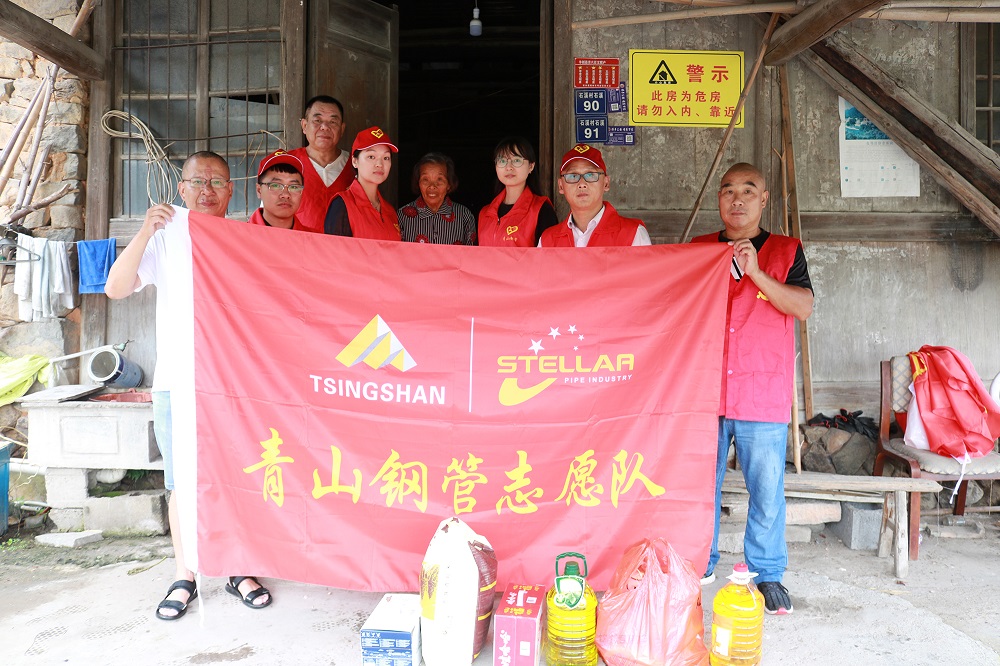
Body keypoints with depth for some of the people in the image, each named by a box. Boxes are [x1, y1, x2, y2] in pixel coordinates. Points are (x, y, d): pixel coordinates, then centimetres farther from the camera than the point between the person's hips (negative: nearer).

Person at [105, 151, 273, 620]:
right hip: (177, 383, 0)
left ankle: (239, 569, 21)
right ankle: (184, 577, 20)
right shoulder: (163, 240, 5)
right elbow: (115, 288, -8)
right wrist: (145, 232, -18)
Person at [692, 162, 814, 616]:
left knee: (767, 492, 3)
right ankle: (700, 563, 27)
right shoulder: (699, 249, 12)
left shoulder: (786, 251, 8)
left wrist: (755, 273, -17)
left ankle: (767, 574, 22)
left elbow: (804, 306, -5)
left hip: (764, 395, -1)